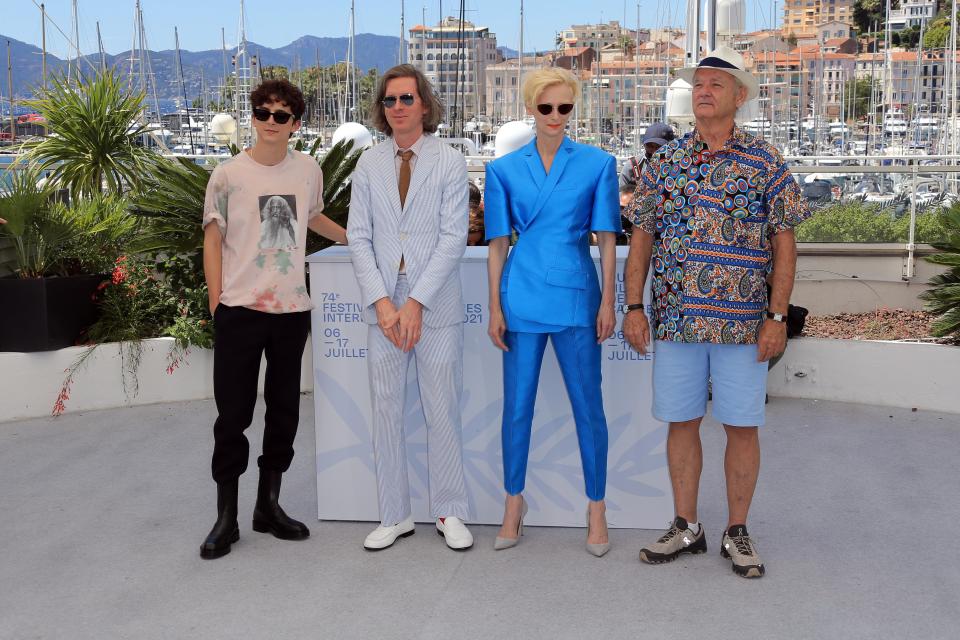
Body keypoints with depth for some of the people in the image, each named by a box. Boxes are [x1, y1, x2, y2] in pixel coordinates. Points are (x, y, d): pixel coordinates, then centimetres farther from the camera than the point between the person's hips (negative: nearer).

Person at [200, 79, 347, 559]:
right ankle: (226, 516, 12)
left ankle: (269, 505, 24)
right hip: (239, 310, -3)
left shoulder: (308, 170, 5)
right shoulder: (229, 175, -4)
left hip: (292, 309, 4)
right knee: (233, 414, 1)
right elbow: (213, 241, 1)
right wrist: (217, 305, -4)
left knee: (284, 409, 10)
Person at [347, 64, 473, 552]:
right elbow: (359, 237, 4)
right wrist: (382, 302, -8)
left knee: (442, 411, 3)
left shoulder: (449, 163, -2)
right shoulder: (369, 165, 7)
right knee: (386, 410, 7)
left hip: (436, 306, -3)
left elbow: (453, 237, -7)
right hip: (384, 305, 3)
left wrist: (416, 302, -13)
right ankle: (394, 516, 18)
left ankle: (449, 513, 17)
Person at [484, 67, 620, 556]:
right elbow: (497, 244, 6)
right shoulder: (504, 170, 5)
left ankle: (596, 508, 19)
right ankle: (513, 504, 25)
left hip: (576, 297, -1)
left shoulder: (598, 164, 2)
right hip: (521, 298, 1)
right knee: (517, 407, 8)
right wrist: (495, 308, 2)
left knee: (588, 406, 4)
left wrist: (607, 302, -2)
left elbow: (606, 238, 3)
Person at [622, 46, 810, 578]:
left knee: (742, 426, 4)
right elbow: (641, 236, 8)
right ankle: (685, 527, 22)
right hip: (675, 318, 2)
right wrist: (633, 306, 1)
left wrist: (777, 316, -7)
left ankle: (737, 532, 18)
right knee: (681, 422, 9)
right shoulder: (664, 162, 6)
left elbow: (784, 243, 0)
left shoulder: (765, 164, 0)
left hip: (744, 322, -2)